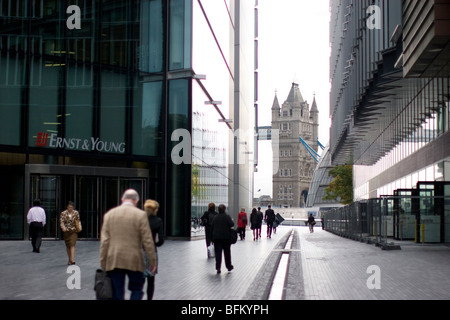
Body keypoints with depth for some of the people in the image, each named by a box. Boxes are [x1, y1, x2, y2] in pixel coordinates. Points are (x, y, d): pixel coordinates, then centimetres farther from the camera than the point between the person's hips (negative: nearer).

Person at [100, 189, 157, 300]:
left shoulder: (109, 214, 4)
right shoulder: (141, 215, -5)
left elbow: (104, 241, 2)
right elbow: (147, 241, -7)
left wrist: (103, 263, 7)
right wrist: (152, 261, 1)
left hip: (113, 262, 2)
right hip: (134, 261, -2)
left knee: (117, 295, 7)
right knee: (136, 289, 14)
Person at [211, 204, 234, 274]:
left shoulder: (215, 217, 7)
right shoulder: (227, 217, -5)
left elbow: (212, 227, 8)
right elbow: (231, 224, -17)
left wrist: (213, 235, 16)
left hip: (216, 237, 2)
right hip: (226, 237, -2)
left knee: (218, 252, 0)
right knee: (227, 252, 12)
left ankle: (218, 267, -10)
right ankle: (229, 266, 22)